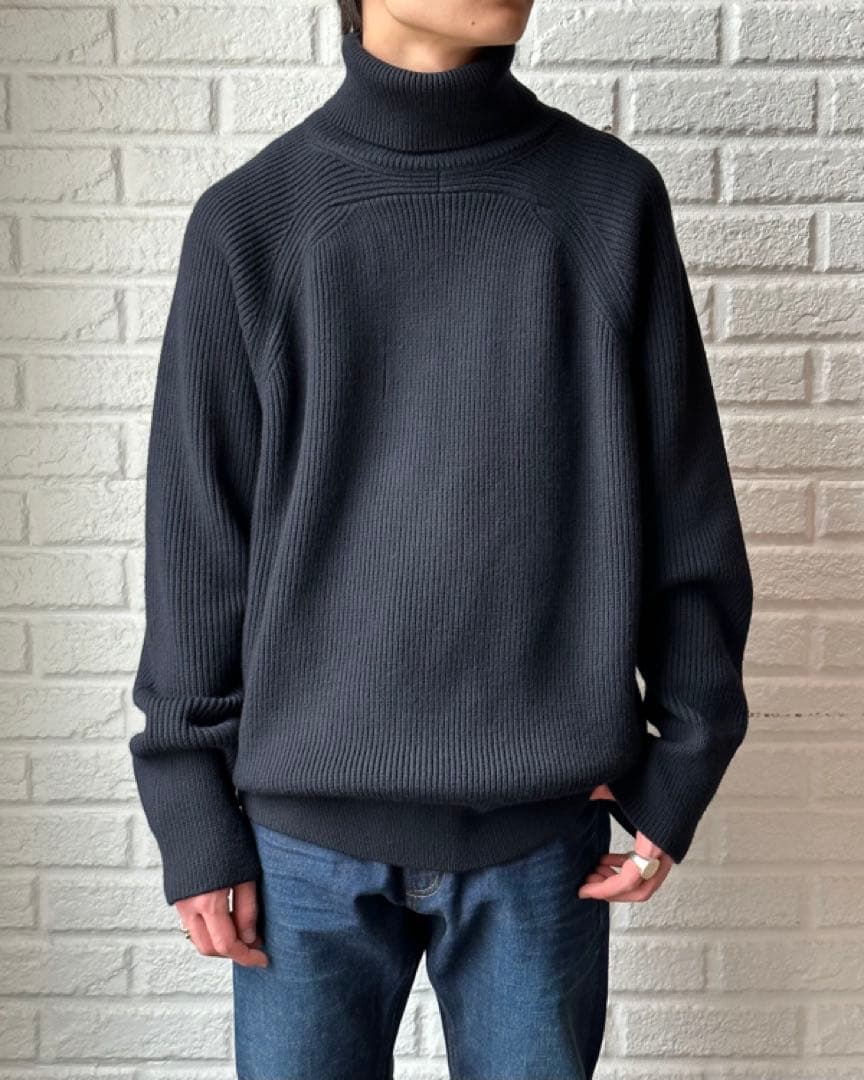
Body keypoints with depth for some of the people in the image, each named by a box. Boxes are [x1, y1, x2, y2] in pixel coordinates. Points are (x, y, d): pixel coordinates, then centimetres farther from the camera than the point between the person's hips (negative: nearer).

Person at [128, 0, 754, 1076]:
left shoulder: (612, 198, 0)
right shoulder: (249, 222, -2)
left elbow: (686, 508, 3)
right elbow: (198, 544, 0)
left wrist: (684, 757, 0)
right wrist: (196, 813, 0)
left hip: (545, 823, 1)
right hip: (307, 824, 0)